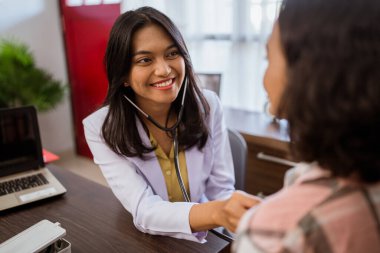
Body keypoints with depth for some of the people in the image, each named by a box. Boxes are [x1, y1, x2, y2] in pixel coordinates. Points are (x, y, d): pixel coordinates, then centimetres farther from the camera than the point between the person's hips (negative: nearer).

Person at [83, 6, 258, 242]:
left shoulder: (208, 106, -11)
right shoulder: (102, 128, -16)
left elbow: (221, 190, -6)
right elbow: (144, 211, -26)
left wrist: (232, 209, -28)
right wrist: (216, 213, -43)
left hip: (208, 238, 4)